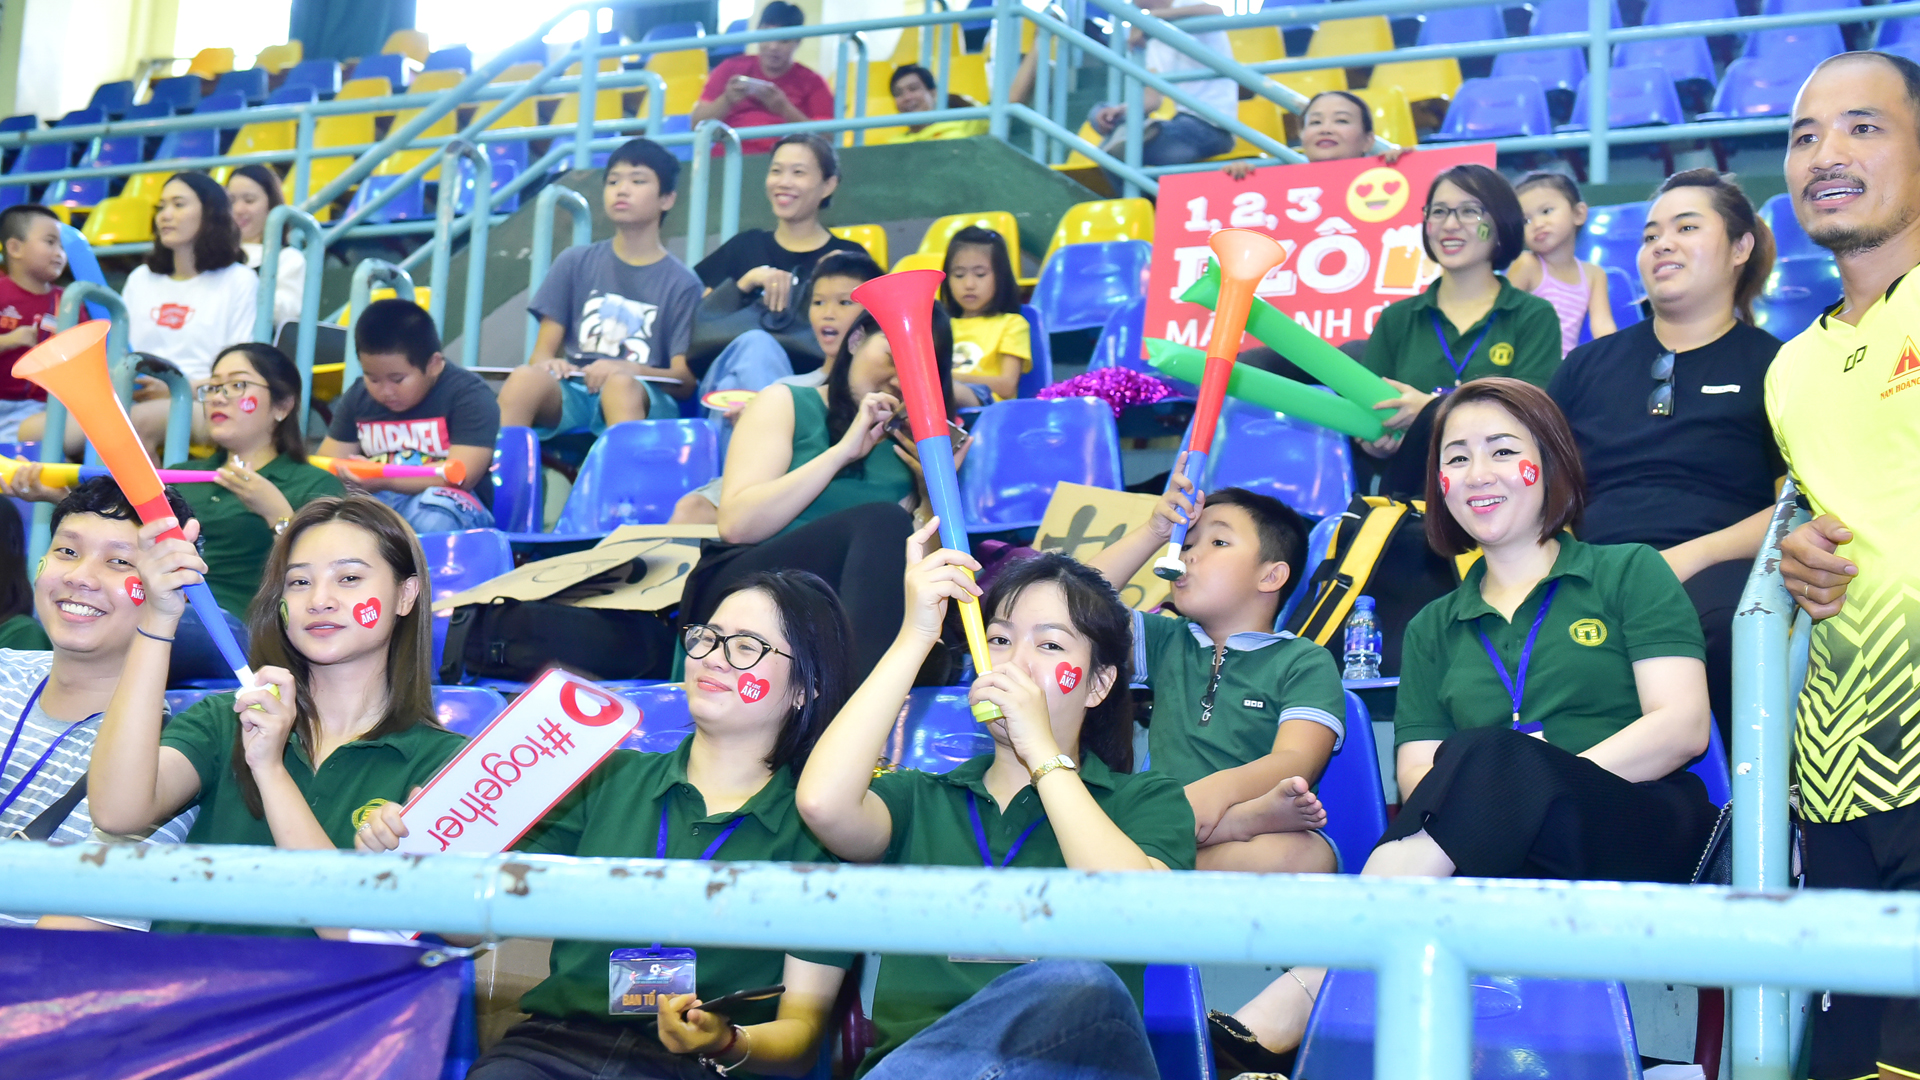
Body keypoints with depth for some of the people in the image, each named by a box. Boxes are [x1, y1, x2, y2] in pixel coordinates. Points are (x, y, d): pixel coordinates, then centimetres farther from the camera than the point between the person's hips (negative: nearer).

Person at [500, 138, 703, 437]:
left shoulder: (682, 283, 10)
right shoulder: (575, 263, 18)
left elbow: (685, 380, 1)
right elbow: (541, 353, 12)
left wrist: (630, 370, -20)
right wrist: (548, 364, -14)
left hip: (643, 396, -2)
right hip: (571, 393, 2)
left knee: (620, 385, -38)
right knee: (526, 378, -32)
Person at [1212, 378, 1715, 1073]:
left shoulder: (1629, 573, 15)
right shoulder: (1433, 629, 25)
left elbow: (1681, 726, 1)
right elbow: (1416, 775, 12)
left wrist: (1543, 780, -14)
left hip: (1644, 829, -2)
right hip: (1505, 856, 3)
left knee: (1489, 760, -33)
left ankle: (1291, 1007, -41)